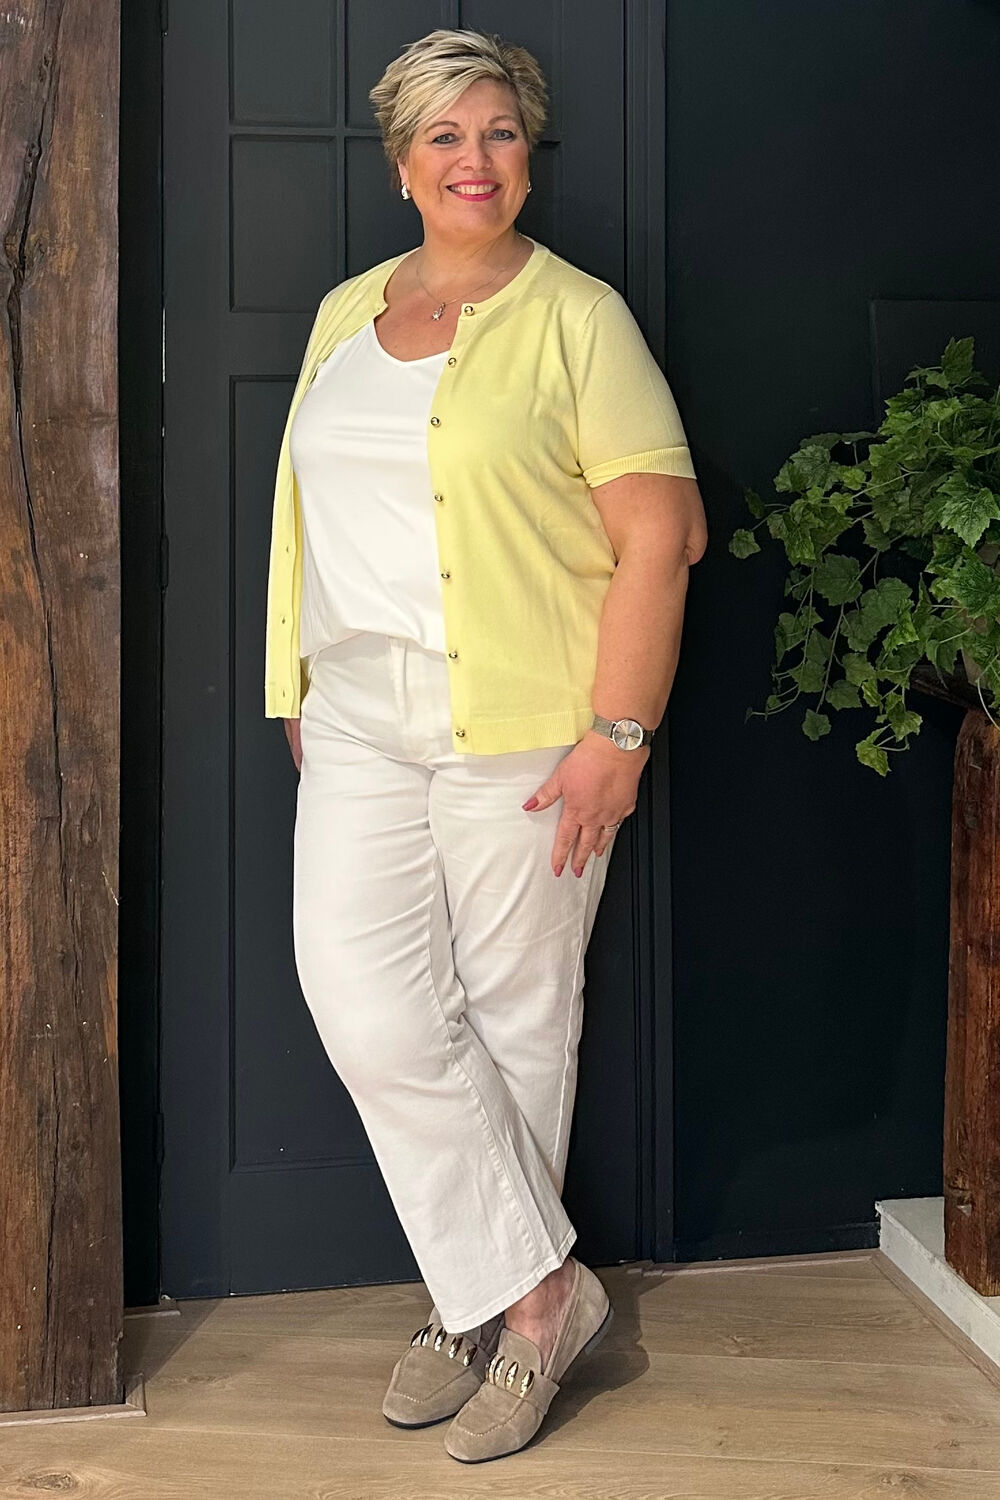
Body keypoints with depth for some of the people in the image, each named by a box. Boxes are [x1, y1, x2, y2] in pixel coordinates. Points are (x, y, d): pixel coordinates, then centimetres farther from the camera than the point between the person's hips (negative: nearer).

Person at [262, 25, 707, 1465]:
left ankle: (485, 1301, 19)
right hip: (359, 724, 5)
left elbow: (660, 535, -9)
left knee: (514, 1021, 3)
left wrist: (618, 734, -15)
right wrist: (298, 684, 16)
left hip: (522, 730, -4)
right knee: (365, 999, -7)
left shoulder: (577, 317, -3)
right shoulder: (346, 311, 15)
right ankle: (537, 1287, 7)